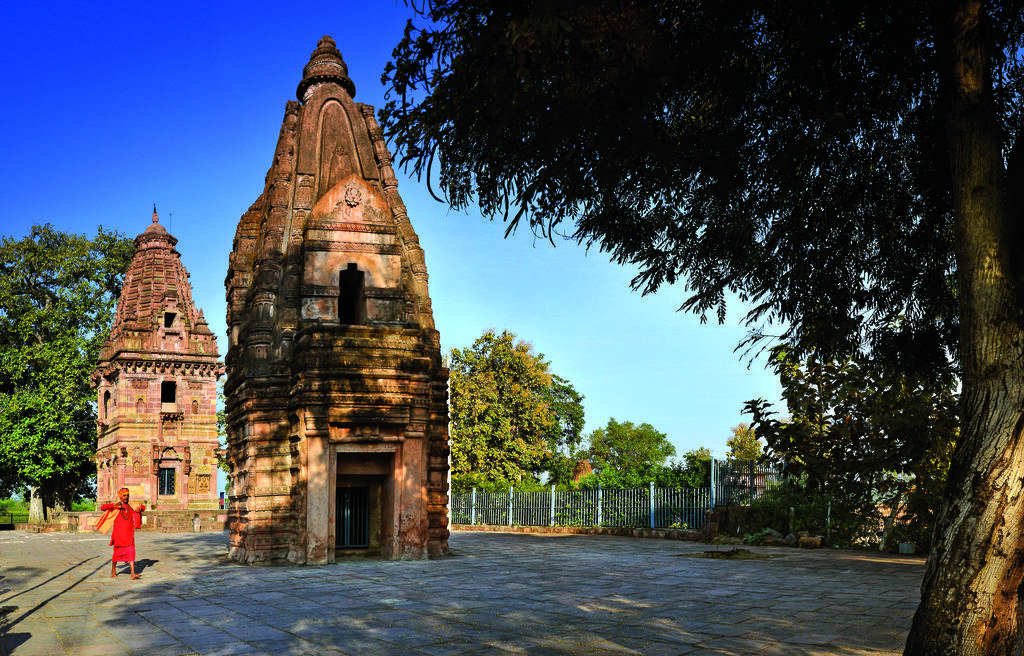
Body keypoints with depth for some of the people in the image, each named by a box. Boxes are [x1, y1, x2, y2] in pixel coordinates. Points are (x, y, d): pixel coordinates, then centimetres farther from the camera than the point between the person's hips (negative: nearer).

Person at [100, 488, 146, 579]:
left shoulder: (131, 506, 10)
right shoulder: (116, 507, 0)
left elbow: (143, 507, 22)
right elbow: (102, 507, -9)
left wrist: (140, 508, -2)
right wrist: (114, 505, -23)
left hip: (129, 533, 2)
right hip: (118, 533, -2)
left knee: (131, 552, -8)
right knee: (117, 552, 8)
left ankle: (133, 573, -14)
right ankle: (113, 572, 28)